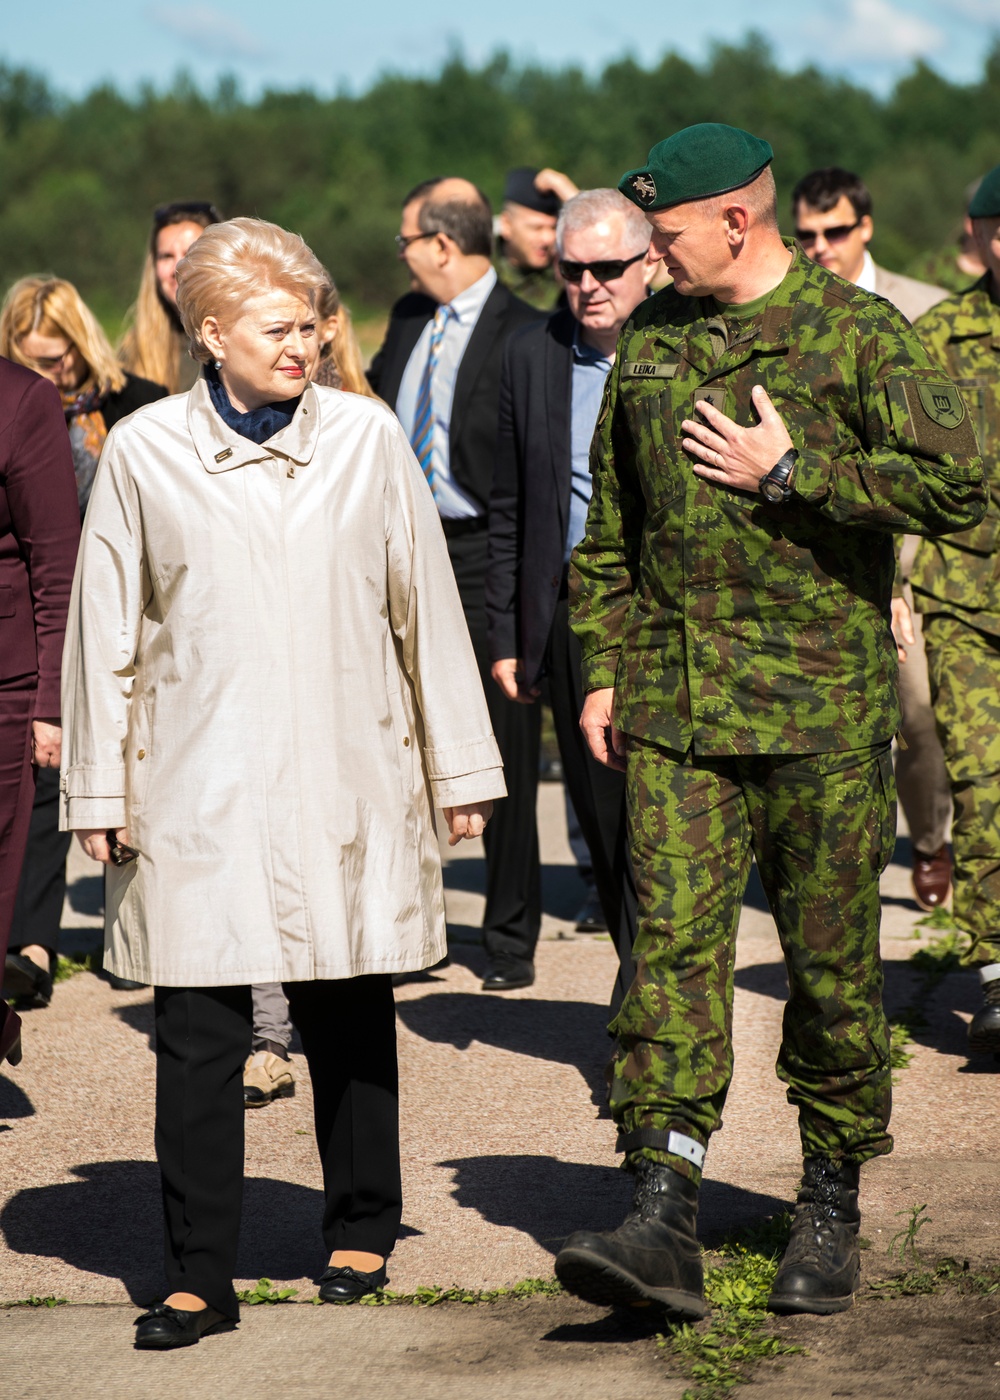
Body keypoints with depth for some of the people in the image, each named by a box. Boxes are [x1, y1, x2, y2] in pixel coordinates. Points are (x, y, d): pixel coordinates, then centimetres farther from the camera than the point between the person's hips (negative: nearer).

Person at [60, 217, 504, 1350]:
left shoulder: (366, 436, 2)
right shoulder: (145, 452, 0)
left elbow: (425, 606, 8)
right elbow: (105, 630, 6)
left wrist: (458, 767, 10)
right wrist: (99, 791, 6)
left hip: (348, 781, 1)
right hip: (198, 794, -1)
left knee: (350, 1020, 9)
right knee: (197, 1035, -3)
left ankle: (359, 1234, 27)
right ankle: (199, 1276, 5)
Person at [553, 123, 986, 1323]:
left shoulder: (856, 334, -5)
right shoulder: (648, 342, 11)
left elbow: (955, 487, -13)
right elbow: (608, 524, 20)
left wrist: (788, 471, -14)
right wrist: (603, 669, 13)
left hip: (822, 706, -3)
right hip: (675, 706, 4)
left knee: (831, 963, 5)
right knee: (673, 942, -7)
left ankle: (830, 1206, 21)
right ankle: (664, 1217, -11)